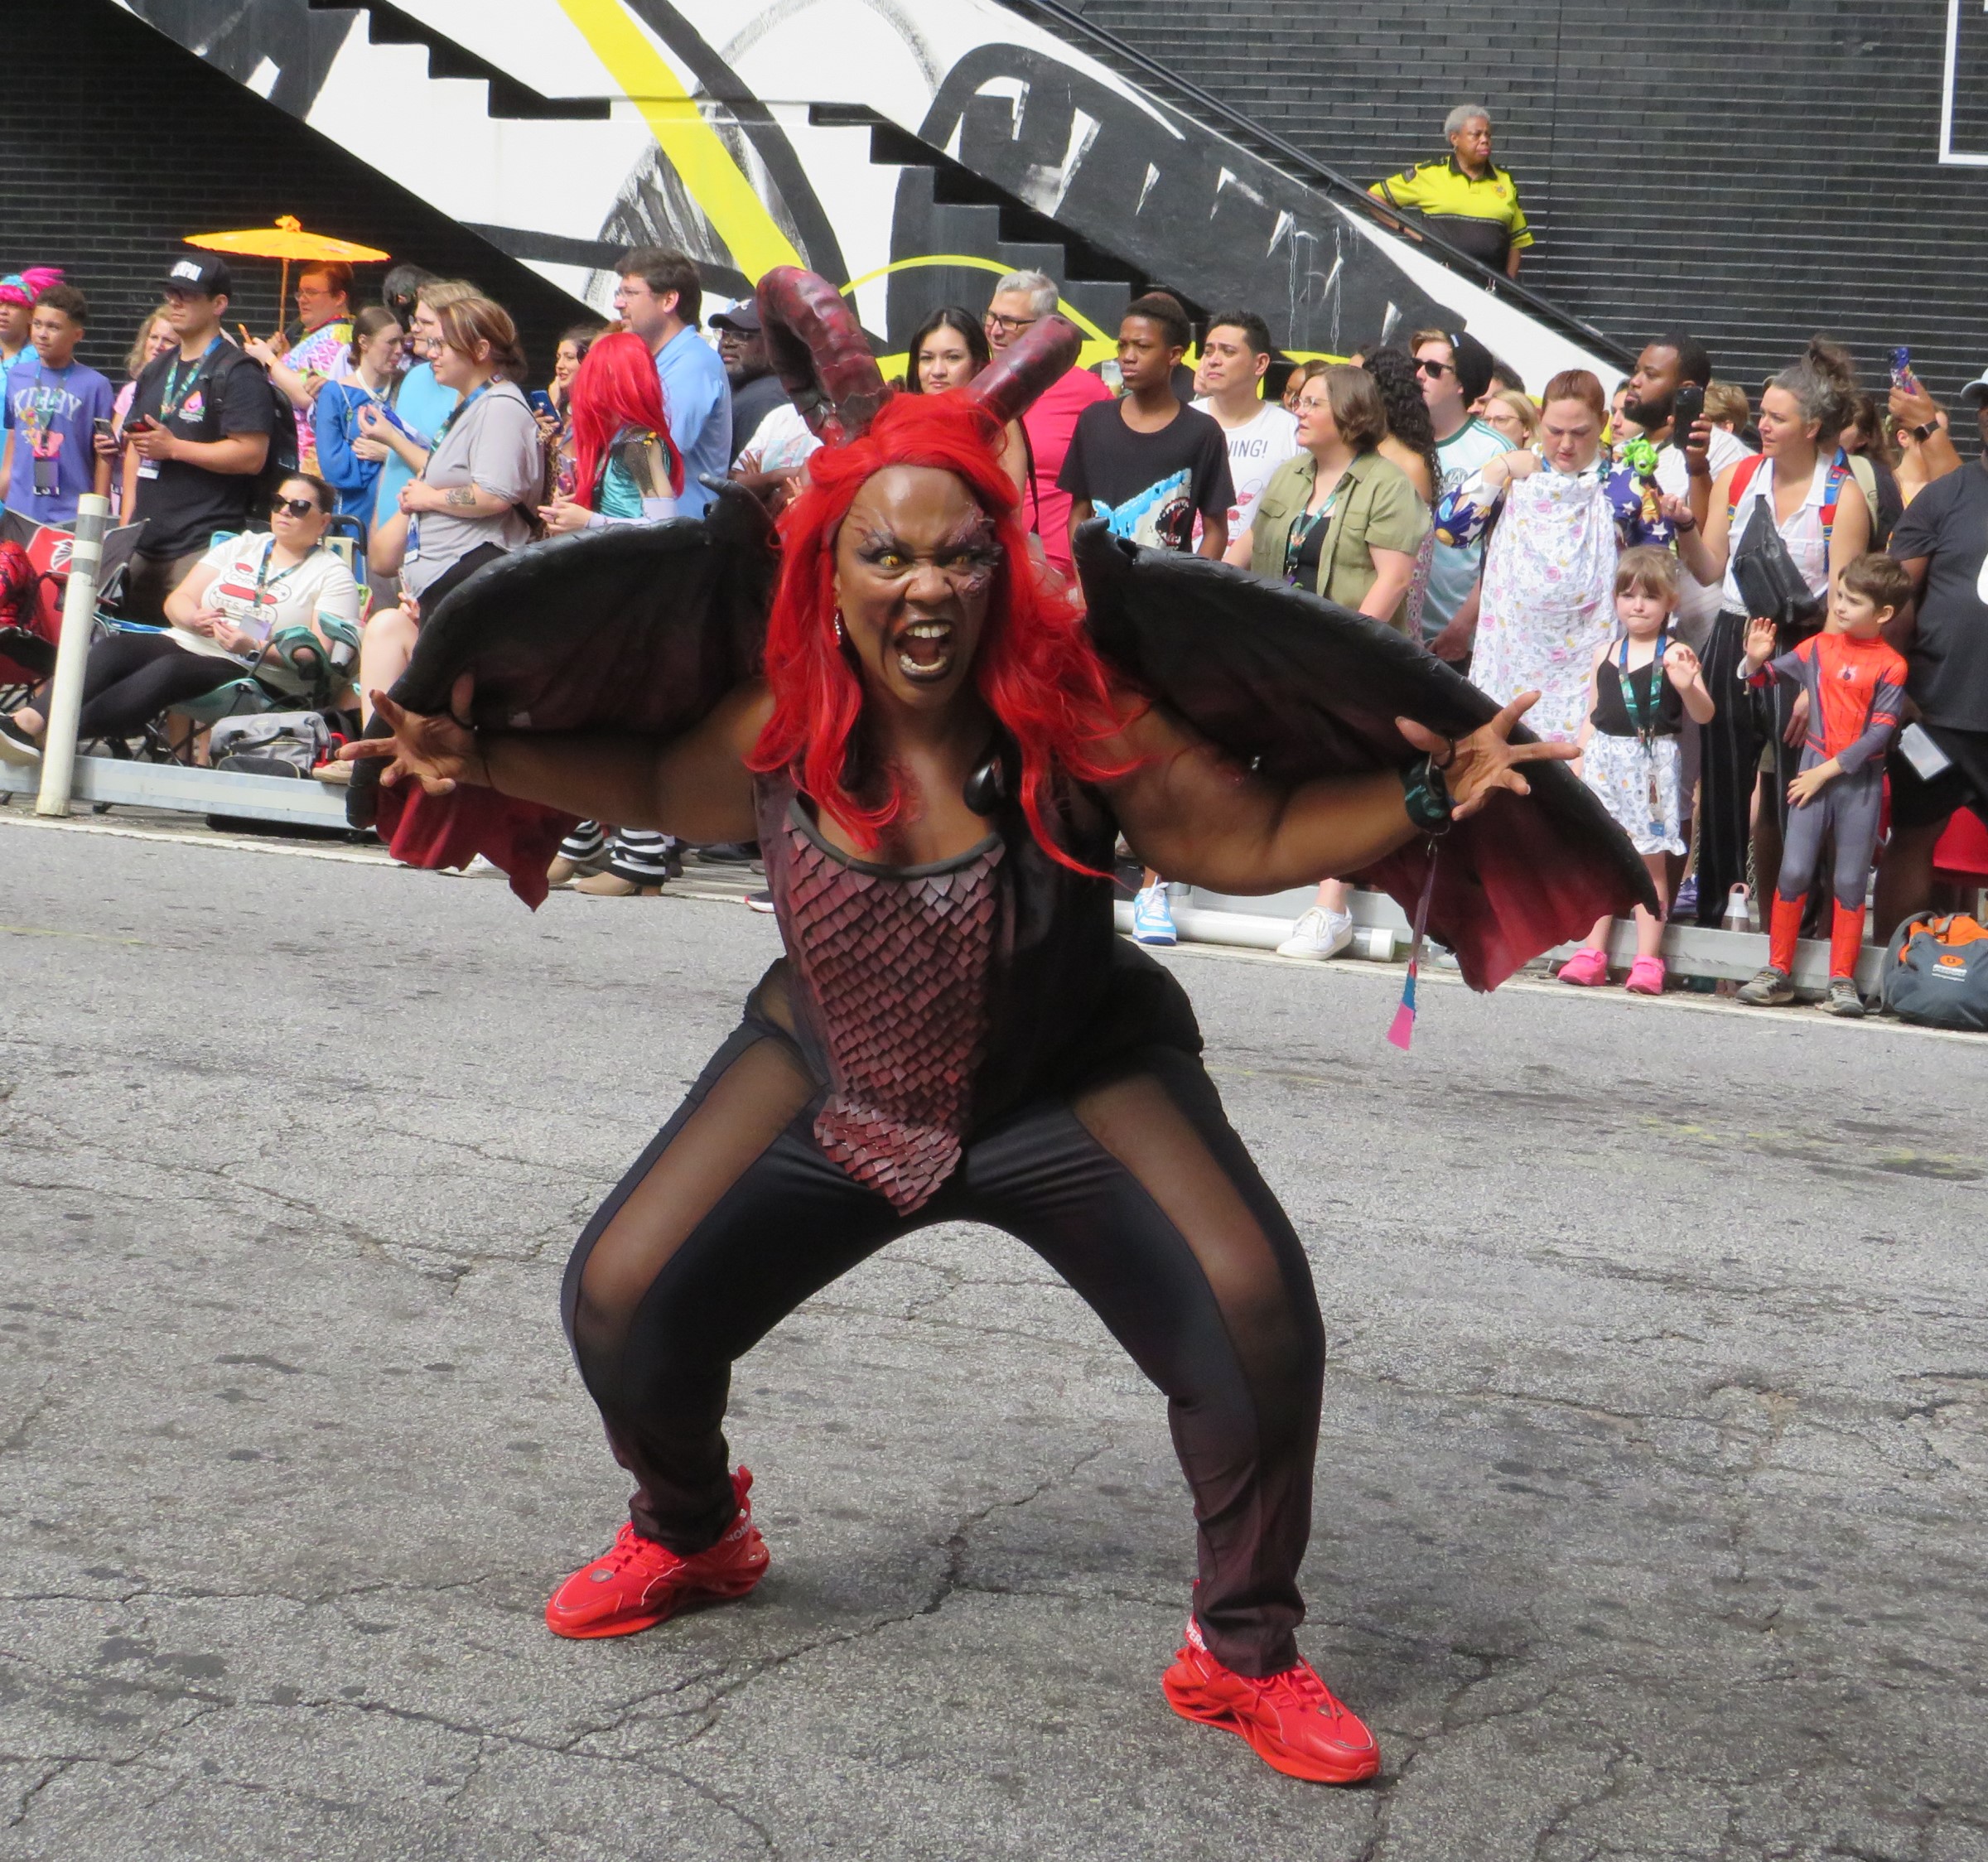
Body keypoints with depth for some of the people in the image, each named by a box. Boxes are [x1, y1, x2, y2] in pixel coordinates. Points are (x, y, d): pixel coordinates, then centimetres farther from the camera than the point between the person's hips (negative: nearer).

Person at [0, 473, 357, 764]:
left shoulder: (333, 575, 8)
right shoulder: (240, 546, 23)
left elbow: (317, 655, -4)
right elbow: (177, 600, 17)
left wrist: (254, 649, -20)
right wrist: (194, 618, -8)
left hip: (243, 673, -5)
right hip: (184, 643, 5)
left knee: (169, 670, -36)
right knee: (111, 649, -27)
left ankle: (48, 735, -49)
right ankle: (29, 721, -46)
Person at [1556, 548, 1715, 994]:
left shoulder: (1676, 655, -3)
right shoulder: (1605, 655, 10)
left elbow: (1704, 716, -8)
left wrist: (1686, 685, -26)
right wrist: (1579, 770, 11)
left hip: (1654, 765, -4)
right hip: (1605, 764, 4)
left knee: (1651, 861, 0)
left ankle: (1648, 959, 2)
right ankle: (1592, 954, 12)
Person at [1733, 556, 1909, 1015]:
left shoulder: (1891, 666, -7)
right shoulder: (1818, 647, 4)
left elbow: (1880, 733, -12)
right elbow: (1765, 676, 13)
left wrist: (1828, 770, -14)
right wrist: (1757, 659, -10)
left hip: (1861, 780, -2)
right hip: (1813, 773, 2)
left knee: (1851, 881, 3)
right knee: (1794, 870, 0)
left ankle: (1842, 982, 8)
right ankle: (1778, 974, 8)